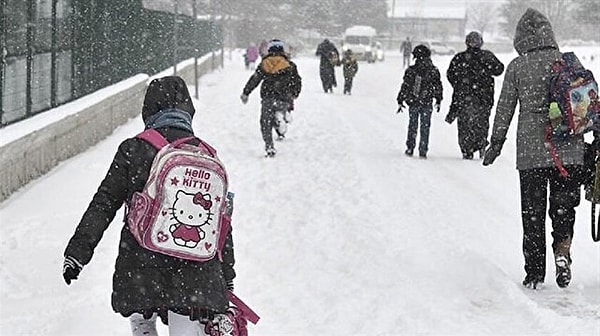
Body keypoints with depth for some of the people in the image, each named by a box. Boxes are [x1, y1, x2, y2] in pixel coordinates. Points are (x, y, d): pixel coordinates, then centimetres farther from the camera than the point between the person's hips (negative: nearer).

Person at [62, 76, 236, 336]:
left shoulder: (133, 149, -3)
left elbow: (103, 204, -4)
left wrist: (77, 252, 3)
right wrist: (227, 279, 18)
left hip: (141, 267, -1)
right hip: (196, 274, 1)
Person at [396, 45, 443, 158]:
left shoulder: (411, 70, -8)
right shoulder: (433, 71, -3)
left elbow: (405, 87, -5)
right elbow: (438, 87, 5)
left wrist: (400, 101, 3)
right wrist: (438, 101, 16)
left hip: (413, 102, 0)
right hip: (427, 103, 0)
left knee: (412, 126, 13)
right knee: (425, 127, 7)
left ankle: (410, 148, 14)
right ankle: (423, 151, 5)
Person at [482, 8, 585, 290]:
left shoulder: (517, 67, -2)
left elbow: (504, 109, 2)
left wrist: (495, 144, 12)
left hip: (531, 152, -1)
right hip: (569, 151, 1)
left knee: (532, 212, 8)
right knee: (564, 206, 13)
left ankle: (535, 273, 10)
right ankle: (562, 249, -12)